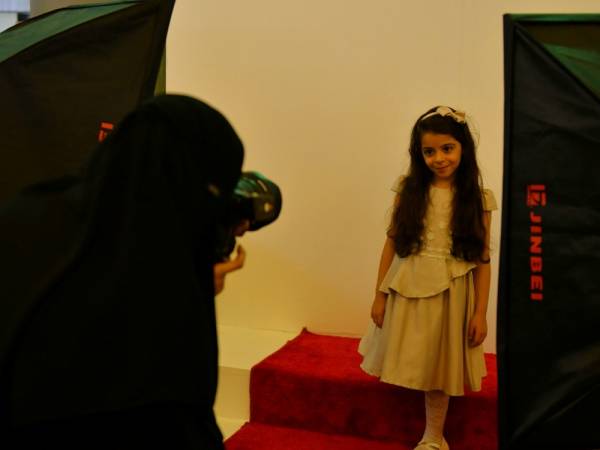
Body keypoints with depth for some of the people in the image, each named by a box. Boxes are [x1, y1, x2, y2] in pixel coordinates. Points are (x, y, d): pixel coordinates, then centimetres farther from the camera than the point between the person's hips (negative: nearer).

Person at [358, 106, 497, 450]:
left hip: (450, 293, -1)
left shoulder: (477, 199, -5)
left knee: (438, 365, 11)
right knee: (406, 361, 11)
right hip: (406, 288, 2)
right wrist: (380, 294, 0)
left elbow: (482, 260, -3)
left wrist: (480, 312, -5)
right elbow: (392, 242, 0)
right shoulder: (409, 190, -3)